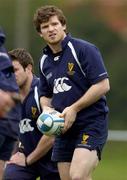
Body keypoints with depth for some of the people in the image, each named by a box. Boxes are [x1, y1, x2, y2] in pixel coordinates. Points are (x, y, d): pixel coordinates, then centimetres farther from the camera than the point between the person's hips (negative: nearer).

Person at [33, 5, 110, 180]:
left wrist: (74, 109, -16)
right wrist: (47, 109, 2)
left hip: (91, 123, -7)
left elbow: (103, 85, -15)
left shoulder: (84, 49, -9)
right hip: (64, 128, 7)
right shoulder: (45, 61, 13)